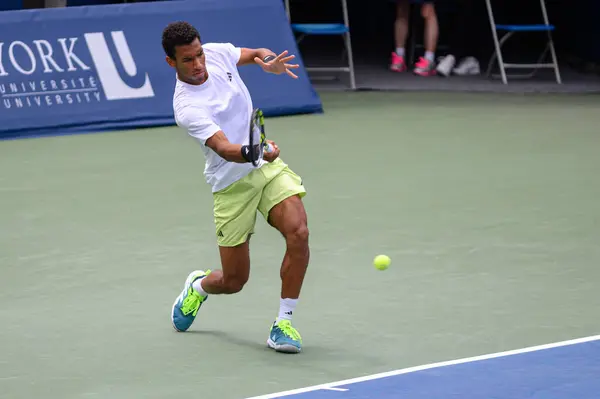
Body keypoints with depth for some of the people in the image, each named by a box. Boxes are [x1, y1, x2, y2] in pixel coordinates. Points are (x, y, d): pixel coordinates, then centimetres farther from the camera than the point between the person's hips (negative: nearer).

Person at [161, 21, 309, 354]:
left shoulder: (216, 53, -5)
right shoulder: (187, 108, -24)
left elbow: (256, 54, 16)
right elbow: (224, 148, -35)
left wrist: (269, 60, -7)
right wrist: (252, 152, -55)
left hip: (267, 166, 4)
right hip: (232, 185, -4)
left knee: (298, 233, -22)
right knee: (233, 282, 3)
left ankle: (284, 322, -9)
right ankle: (199, 285, 42)